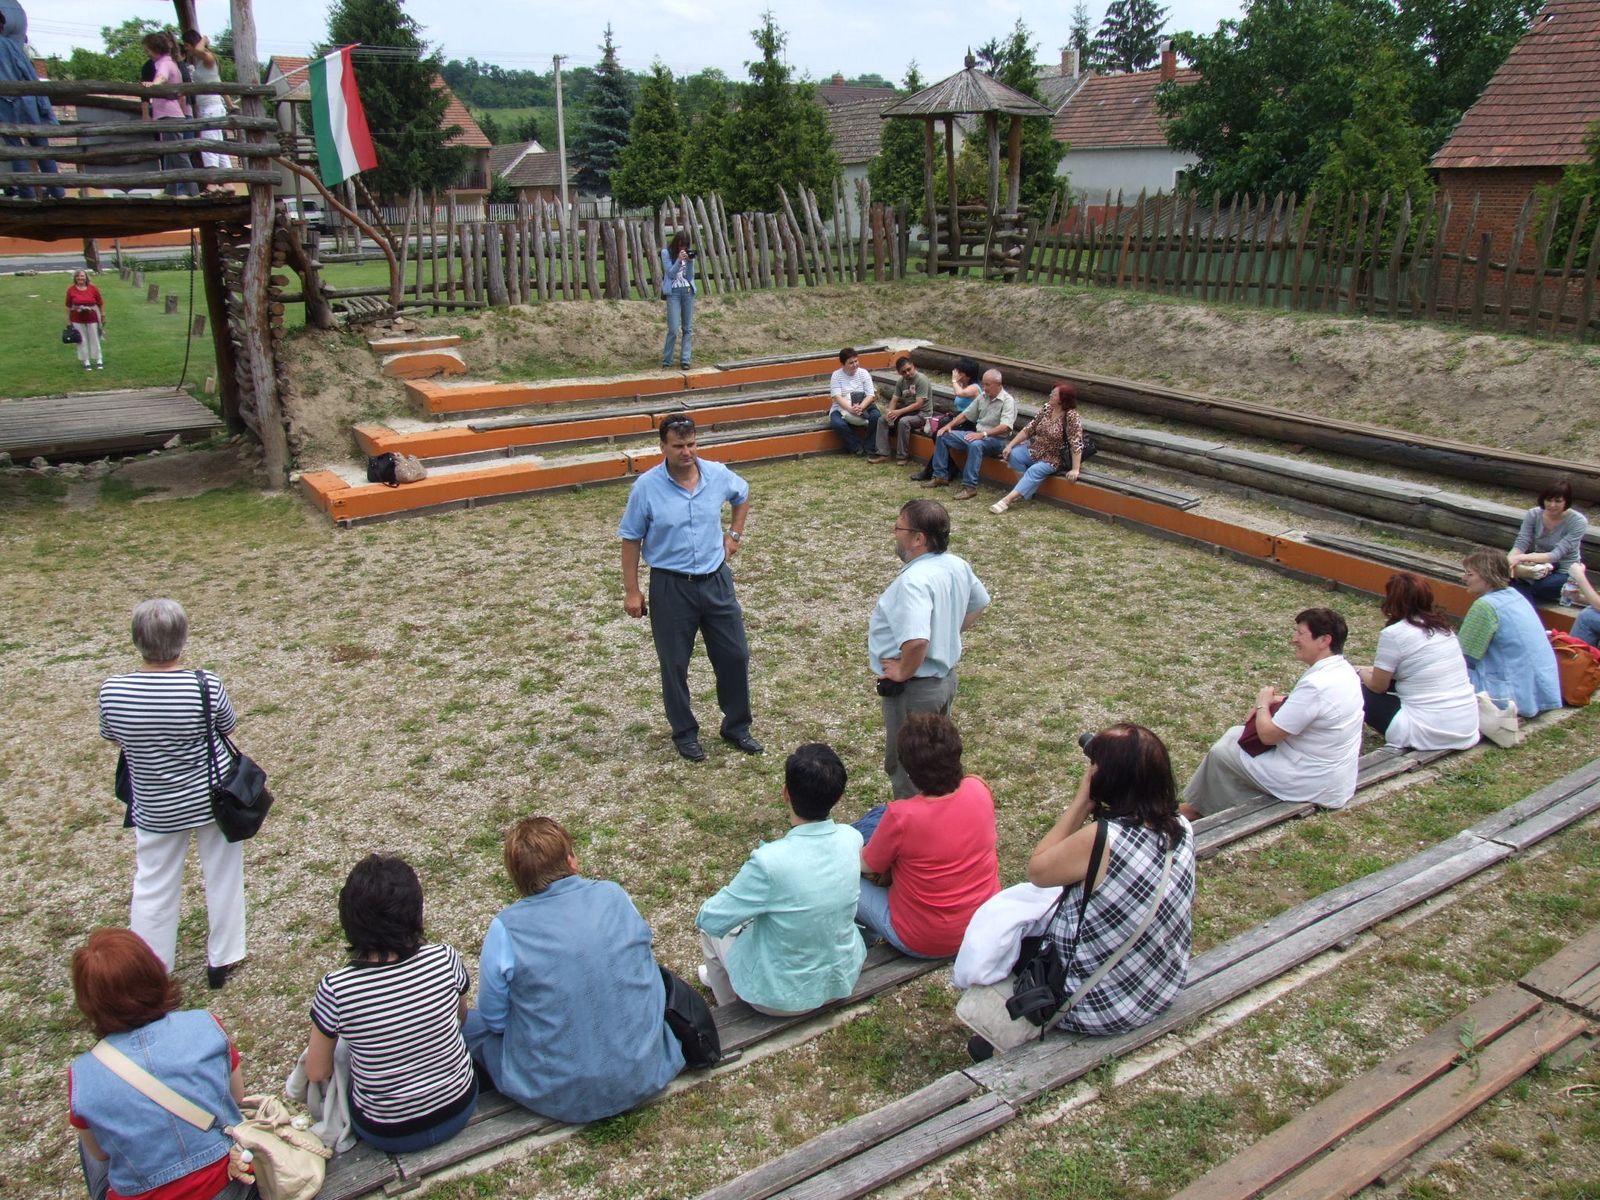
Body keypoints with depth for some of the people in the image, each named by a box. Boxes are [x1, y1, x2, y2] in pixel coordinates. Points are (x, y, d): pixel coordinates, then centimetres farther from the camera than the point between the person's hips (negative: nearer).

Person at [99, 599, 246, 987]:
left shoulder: (112, 691, -18)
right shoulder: (206, 686, -22)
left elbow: (111, 736, 1)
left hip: (157, 809, 1)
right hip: (215, 798, -1)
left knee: (153, 888, 17)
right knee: (222, 878, 18)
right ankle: (221, 961, 32)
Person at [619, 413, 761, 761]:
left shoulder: (717, 474, -5)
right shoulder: (647, 487, -14)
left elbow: (743, 495, 19)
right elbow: (631, 540, -6)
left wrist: (734, 535, 11)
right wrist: (631, 591, -6)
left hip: (716, 579, 3)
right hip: (671, 586, -3)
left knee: (735, 655, 9)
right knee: (675, 664, 9)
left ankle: (737, 726, 28)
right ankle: (685, 733, 28)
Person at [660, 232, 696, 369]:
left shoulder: (689, 253, 9)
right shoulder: (666, 253, 0)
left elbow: (690, 276, 3)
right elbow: (670, 273, -7)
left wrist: (690, 261, -11)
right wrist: (679, 260, -18)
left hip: (688, 291, 4)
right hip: (673, 292, -4)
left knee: (688, 328, 1)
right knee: (673, 329, -9)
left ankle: (685, 360, 6)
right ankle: (666, 362, 2)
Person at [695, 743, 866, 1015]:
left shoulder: (770, 862, -33)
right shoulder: (851, 839, -16)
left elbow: (711, 919, -18)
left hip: (782, 998, -5)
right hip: (843, 979, 5)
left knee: (710, 926, 20)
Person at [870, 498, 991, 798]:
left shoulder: (914, 581, -31)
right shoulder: (957, 565, -3)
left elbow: (916, 641, -44)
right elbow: (979, 603, 17)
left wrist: (903, 671, -25)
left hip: (913, 688, -9)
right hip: (946, 677, 9)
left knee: (904, 768, 9)